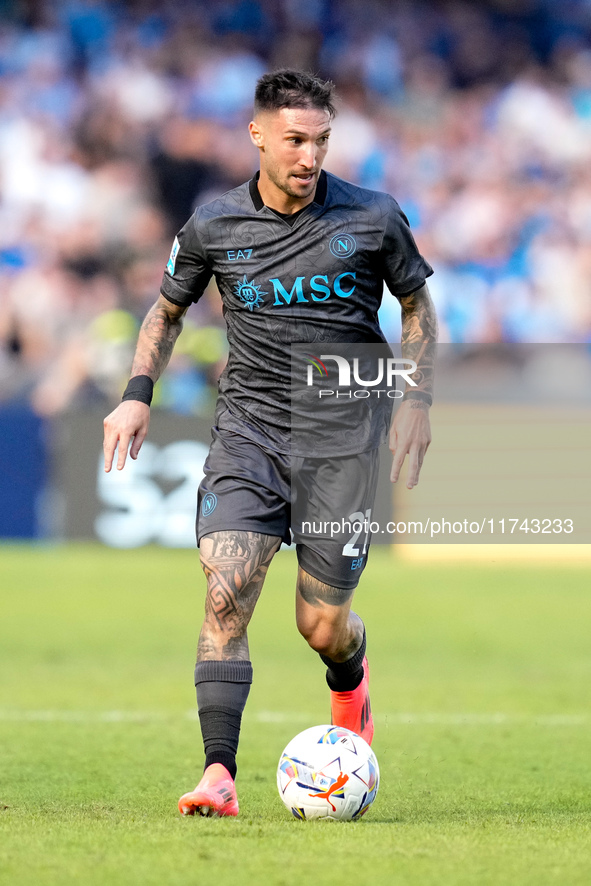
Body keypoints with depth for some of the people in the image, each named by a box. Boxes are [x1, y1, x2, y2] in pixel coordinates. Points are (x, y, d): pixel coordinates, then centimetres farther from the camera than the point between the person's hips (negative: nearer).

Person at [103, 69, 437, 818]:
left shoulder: (373, 218, -3)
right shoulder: (213, 227, 0)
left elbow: (417, 307, 12)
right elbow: (167, 310, 16)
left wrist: (415, 399, 2)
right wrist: (138, 392, 2)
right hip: (247, 427, 1)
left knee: (322, 625, 1)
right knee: (225, 590, -19)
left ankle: (350, 681, 39)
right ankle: (218, 776, -20)